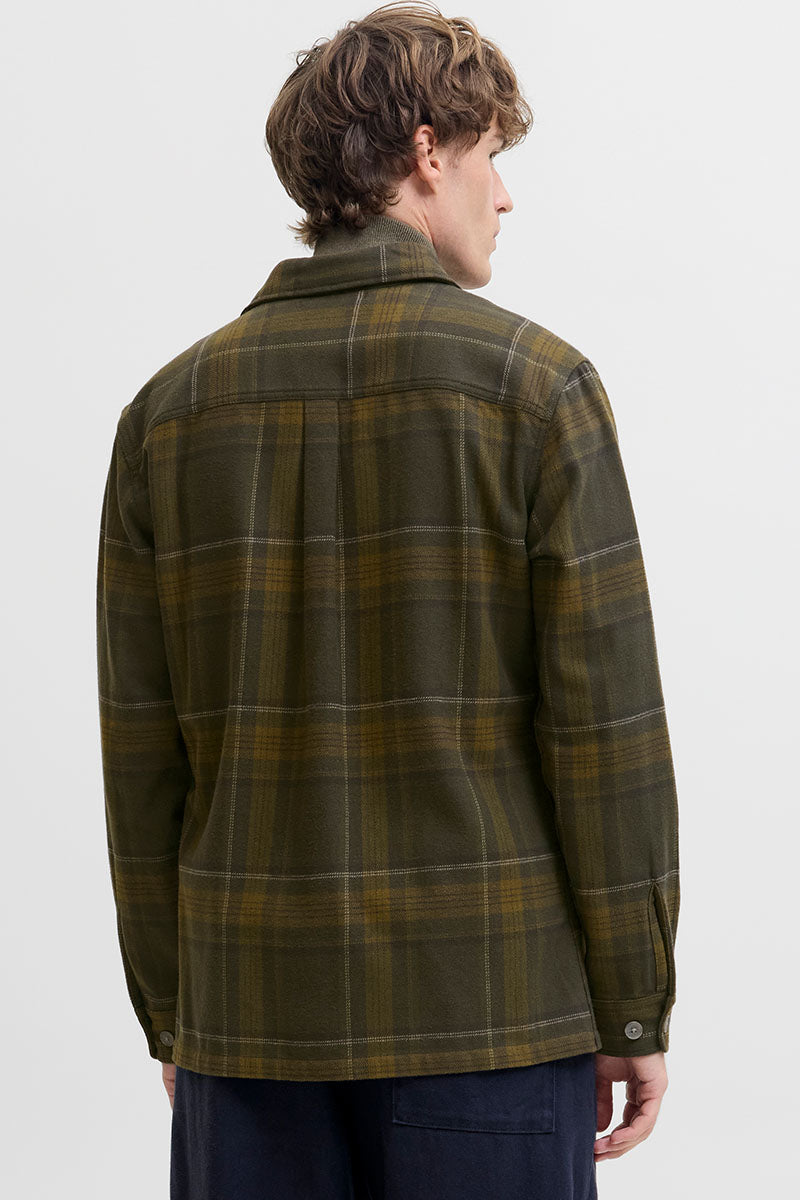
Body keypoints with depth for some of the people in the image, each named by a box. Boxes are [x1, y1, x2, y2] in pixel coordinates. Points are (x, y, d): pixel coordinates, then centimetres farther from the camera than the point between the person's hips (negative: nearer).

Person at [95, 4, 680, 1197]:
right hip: (487, 1007, -3)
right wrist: (636, 1012, 0)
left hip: (253, 1015, 4)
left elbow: (141, 752, 5)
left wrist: (170, 1015, 13)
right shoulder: (535, 383, -7)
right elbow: (605, 725, -9)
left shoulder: (170, 409, 4)